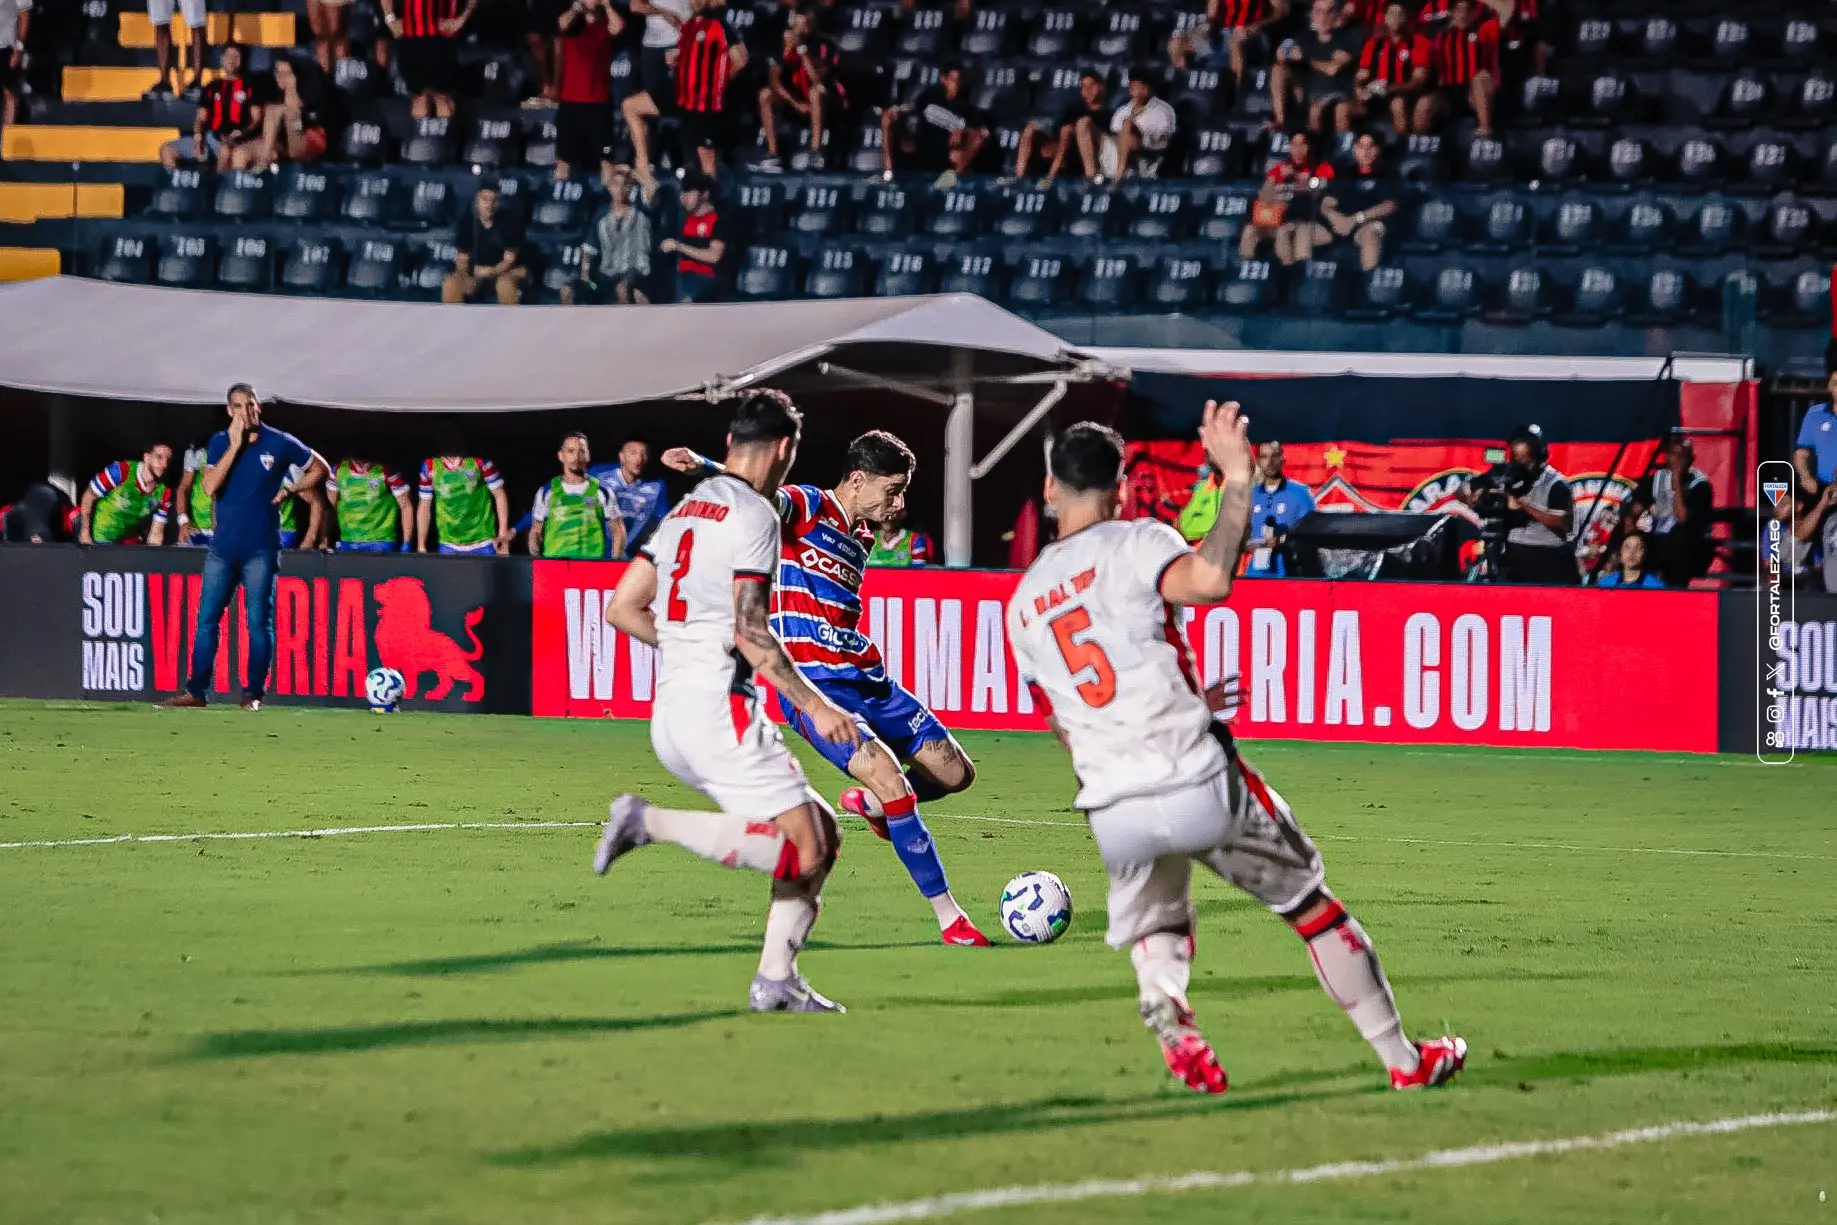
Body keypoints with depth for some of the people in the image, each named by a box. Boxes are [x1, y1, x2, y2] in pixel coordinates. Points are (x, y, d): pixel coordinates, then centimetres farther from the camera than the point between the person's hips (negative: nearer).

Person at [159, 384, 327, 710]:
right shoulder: (220, 442, 4)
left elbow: (319, 469, 10)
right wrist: (235, 446, -13)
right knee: (206, 618, 3)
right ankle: (195, 690, 7)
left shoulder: (280, 443, -1)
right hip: (223, 546, 3)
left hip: (260, 549, -3)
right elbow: (209, 487, -10)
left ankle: (253, 693, 3)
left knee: (258, 622, -2)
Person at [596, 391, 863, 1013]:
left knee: (822, 832, 13)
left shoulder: (685, 511, 18)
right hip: (719, 708, -9)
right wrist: (814, 704, -11)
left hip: (669, 716, 9)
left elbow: (622, 609, 18)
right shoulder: (754, 513, -7)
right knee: (802, 853, -12)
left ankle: (775, 980, 7)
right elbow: (750, 631, -16)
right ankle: (651, 822, -16)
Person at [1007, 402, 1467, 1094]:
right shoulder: (1132, 543, -1)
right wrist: (1237, 483, -15)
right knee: (1312, 906, 16)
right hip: (1197, 781, -3)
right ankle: (1404, 1058, 20)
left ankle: (1167, 1011, -13)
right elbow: (1208, 580, -24)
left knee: (1155, 941, 24)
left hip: (1114, 812, 3)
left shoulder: (1022, 604, 15)